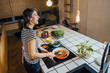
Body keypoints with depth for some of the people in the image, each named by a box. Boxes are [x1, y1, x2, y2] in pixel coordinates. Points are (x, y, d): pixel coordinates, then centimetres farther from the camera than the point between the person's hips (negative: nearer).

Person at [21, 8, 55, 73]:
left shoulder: (25, 29, -4)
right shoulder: (30, 32, -32)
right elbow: (32, 55, -31)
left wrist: (39, 47, 9)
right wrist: (48, 54, -21)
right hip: (33, 64, -8)